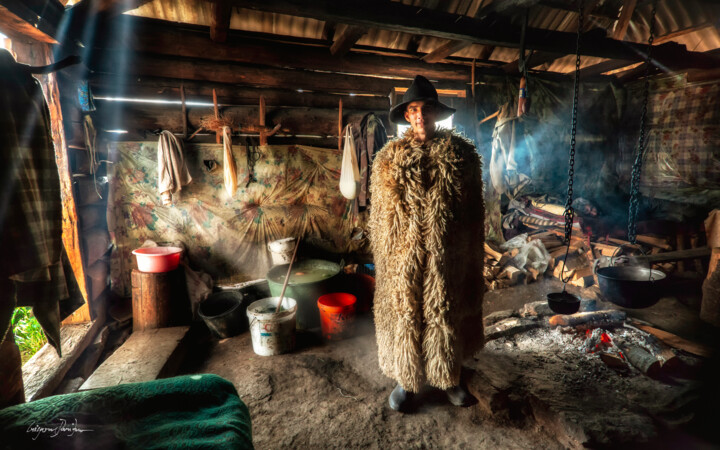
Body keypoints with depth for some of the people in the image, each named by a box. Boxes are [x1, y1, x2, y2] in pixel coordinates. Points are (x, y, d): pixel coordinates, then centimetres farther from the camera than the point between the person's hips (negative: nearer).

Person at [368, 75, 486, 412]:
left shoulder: (462, 153, 2)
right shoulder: (389, 158, 0)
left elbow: (475, 209, 5)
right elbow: (379, 213, 2)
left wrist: (473, 253, 6)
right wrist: (383, 255, 1)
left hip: (449, 256, 1)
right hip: (404, 257, 0)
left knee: (448, 315, 15)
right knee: (405, 315, 12)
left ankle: (450, 377, 40)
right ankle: (406, 380, 35)